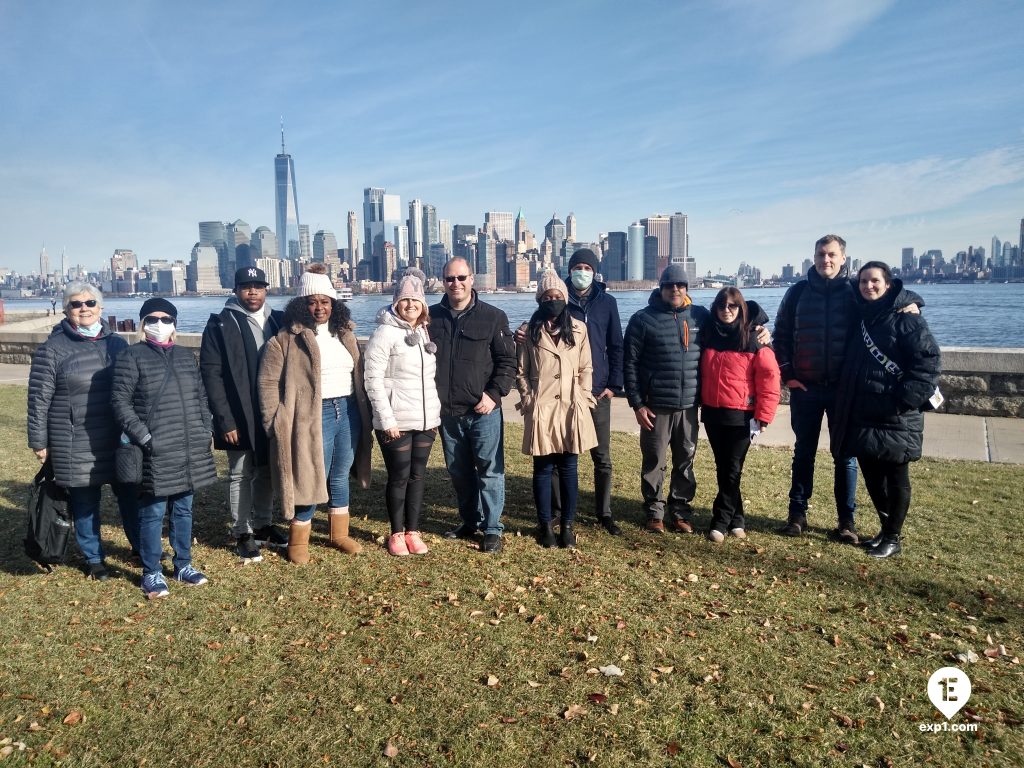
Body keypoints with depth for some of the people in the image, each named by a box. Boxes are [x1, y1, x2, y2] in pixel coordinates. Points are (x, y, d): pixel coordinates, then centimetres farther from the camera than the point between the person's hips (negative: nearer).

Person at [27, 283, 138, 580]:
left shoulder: (117, 344, 8)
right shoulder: (53, 349, -4)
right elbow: (38, 399, -3)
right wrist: (39, 442, -4)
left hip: (120, 441, 3)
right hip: (77, 447, -3)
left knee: (131, 497, 11)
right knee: (85, 504, 9)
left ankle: (142, 548, 29)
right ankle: (93, 558, 27)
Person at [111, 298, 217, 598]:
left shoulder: (186, 356, 13)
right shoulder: (132, 356, -3)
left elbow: (201, 396, 16)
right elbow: (120, 400, -7)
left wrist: (205, 430, 7)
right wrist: (142, 436, -14)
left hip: (190, 449, 5)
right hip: (155, 452, -5)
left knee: (183, 510, 15)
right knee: (153, 513, 3)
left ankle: (184, 565, 27)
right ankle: (151, 573, 17)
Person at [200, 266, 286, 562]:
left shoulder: (278, 320, 7)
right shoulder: (220, 324, -5)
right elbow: (211, 375, -9)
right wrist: (225, 420, -15)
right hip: (240, 416, -4)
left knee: (268, 472, 15)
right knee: (241, 475, 7)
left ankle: (263, 525, 31)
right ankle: (243, 534, 18)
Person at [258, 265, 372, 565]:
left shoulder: (344, 334, 10)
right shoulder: (286, 340, -8)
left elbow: (358, 375, 16)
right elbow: (268, 383, -9)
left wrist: (363, 413, 12)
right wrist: (276, 424, -13)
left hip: (348, 412, 6)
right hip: (312, 417, -5)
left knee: (340, 477, 16)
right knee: (311, 481, 1)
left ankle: (340, 535, 30)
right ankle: (297, 543, 19)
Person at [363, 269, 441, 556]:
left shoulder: (425, 332, 11)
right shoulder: (385, 333, -8)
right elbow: (374, 380, -12)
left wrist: (435, 414, 11)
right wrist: (387, 419, -17)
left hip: (425, 420, 5)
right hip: (396, 422, -5)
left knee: (418, 476, 10)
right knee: (399, 477, 4)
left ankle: (413, 531, 21)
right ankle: (397, 534, 18)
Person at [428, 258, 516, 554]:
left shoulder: (493, 317, -2)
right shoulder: (432, 317, 6)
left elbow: (508, 362, -1)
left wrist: (494, 394, -13)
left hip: (483, 410, -3)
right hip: (446, 412, 4)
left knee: (490, 470, -1)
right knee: (459, 471, 14)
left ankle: (492, 529, 10)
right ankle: (469, 521, 30)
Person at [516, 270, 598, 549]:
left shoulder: (578, 329, 6)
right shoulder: (530, 331, 2)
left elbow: (585, 369, 8)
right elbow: (520, 372, 5)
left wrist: (583, 398, -1)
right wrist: (528, 399, -3)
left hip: (572, 408, 1)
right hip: (541, 409, -1)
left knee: (569, 468, 6)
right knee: (543, 468, 6)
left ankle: (567, 525, 17)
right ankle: (545, 525, 18)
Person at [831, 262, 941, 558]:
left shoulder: (906, 319, -9)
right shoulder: (860, 316, 11)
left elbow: (929, 361, -15)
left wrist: (905, 400, -21)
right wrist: (845, 403, 10)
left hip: (895, 419, -6)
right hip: (862, 415, 6)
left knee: (896, 478, 6)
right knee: (871, 476, 14)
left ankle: (893, 538, 19)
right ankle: (885, 529, 31)